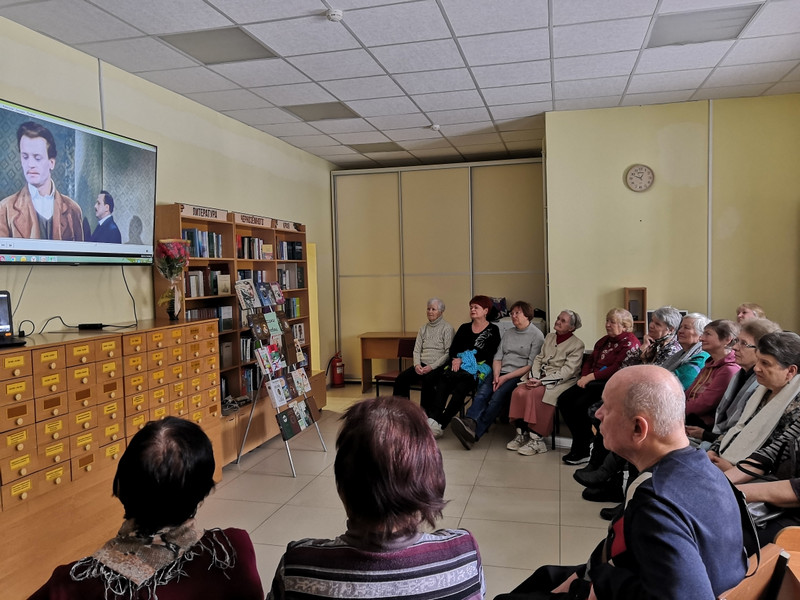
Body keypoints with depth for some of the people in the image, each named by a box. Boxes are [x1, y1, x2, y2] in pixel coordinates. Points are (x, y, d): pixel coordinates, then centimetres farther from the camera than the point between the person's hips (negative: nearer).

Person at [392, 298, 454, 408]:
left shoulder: (447, 328, 0)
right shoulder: (423, 328, 19)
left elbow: (448, 353, -7)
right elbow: (417, 350, 15)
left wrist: (432, 367, -16)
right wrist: (417, 364, -6)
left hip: (439, 366, -5)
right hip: (422, 364, 6)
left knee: (427, 380, -36)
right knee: (401, 378, -19)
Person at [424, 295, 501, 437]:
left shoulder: (493, 330, 8)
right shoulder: (464, 328, 23)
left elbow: (487, 354, -4)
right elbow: (453, 349, 15)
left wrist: (463, 360, -10)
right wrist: (456, 360, -8)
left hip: (479, 368, -4)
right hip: (459, 366, 4)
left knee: (461, 387, -34)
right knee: (442, 384, -29)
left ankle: (440, 423, -38)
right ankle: (433, 420, -40)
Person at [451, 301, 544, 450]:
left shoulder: (536, 335, 2)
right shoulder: (508, 333, 23)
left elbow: (531, 366, -6)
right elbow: (497, 357, 15)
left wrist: (506, 377, -12)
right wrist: (496, 375, -6)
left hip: (519, 376, -5)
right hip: (501, 374, 5)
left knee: (498, 397, -31)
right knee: (482, 393, -25)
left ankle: (474, 433, -42)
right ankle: (470, 422, -49)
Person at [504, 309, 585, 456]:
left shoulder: (577, 345, -4)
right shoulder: (549, 337, 17)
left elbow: (567, 371, -13)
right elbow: (538, 358, 14)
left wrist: (542, 381, -21)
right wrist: (534, 377, -6)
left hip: (560, 382, -6)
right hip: (540, 377, 6)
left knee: (535, 394, -33)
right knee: (519, 392, -22)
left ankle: (537, 440, -25)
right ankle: (521, 434, -13)